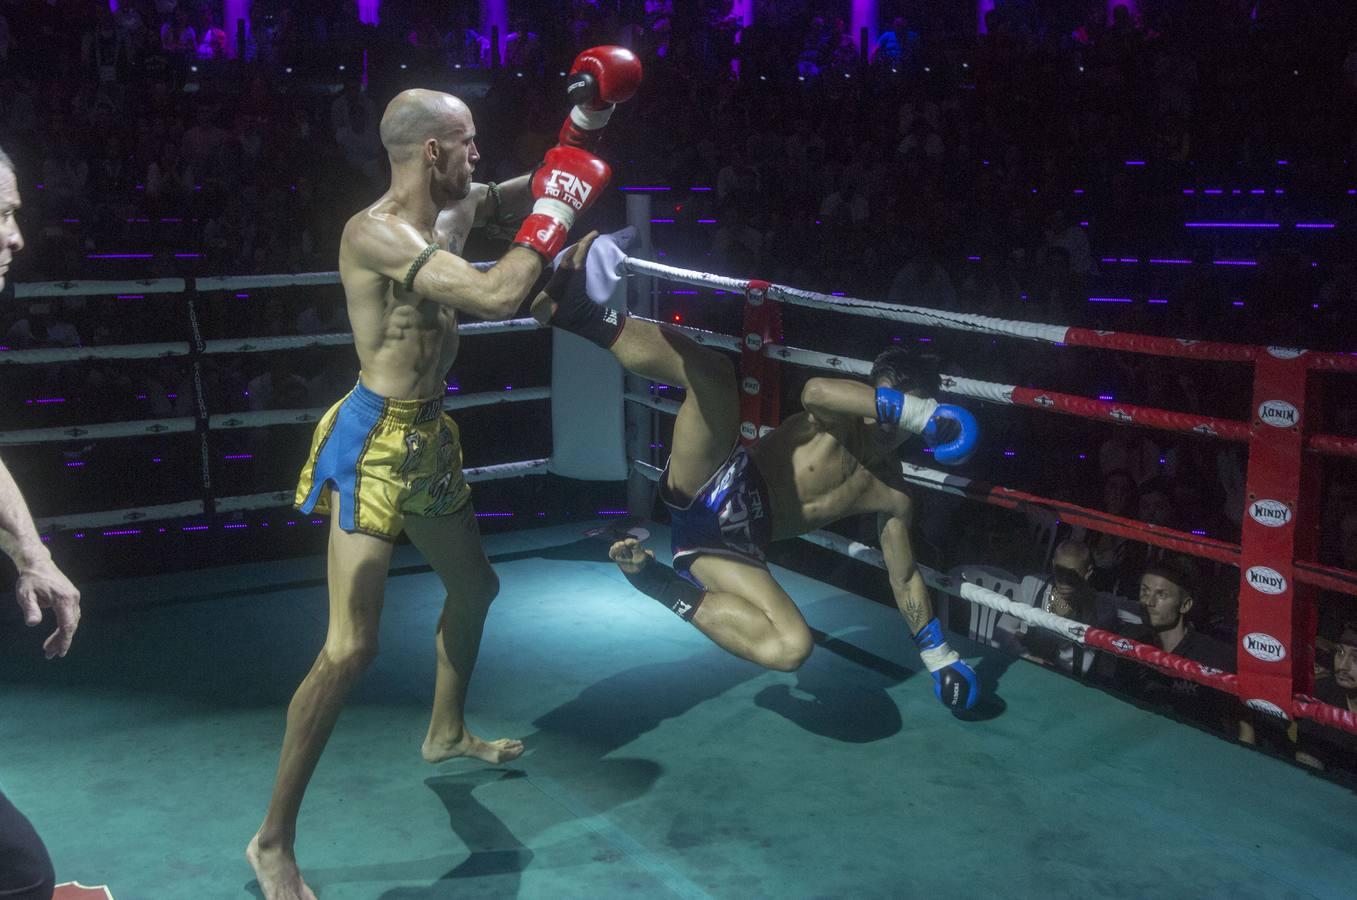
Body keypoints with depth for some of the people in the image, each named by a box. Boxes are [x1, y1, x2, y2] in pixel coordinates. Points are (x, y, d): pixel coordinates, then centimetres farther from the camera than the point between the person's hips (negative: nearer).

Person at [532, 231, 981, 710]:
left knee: (790, 649, -24)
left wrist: (939, 655, 22)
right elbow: (814, 390, -25)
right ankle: (580, 310, -46)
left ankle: (663, 583, -8)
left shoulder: (891, 494, 14)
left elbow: (906, 577, 24)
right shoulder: (842, 417, 2)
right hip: (710, 490, -4)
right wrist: (924, 414, -26)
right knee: (713, 372, -29)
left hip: (735, 542, 4)